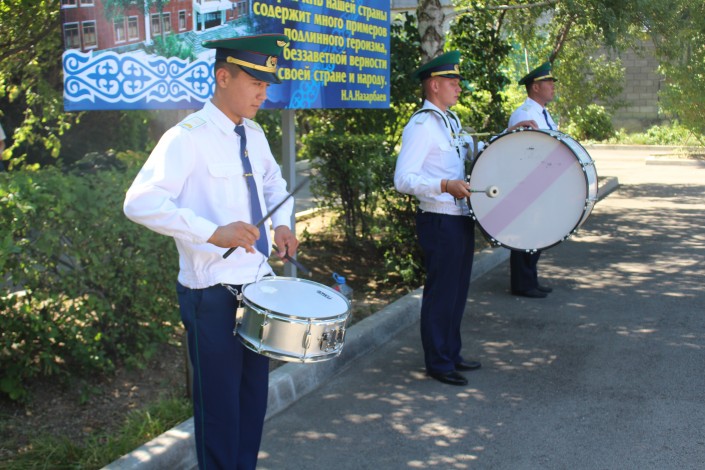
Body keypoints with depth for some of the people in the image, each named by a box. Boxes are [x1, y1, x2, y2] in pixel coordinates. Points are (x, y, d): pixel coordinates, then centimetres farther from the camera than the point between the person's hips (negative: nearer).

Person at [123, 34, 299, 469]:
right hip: (215, 294, -7)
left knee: (255, 398, 17)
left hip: (258, 284, 7)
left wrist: (283, 223, 6)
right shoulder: (188, 137, -16)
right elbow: (140, 202, -27)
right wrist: (213, 232, -36)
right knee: (220, 406, 4)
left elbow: (274, 184, 26)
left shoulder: (253, 135, 8)